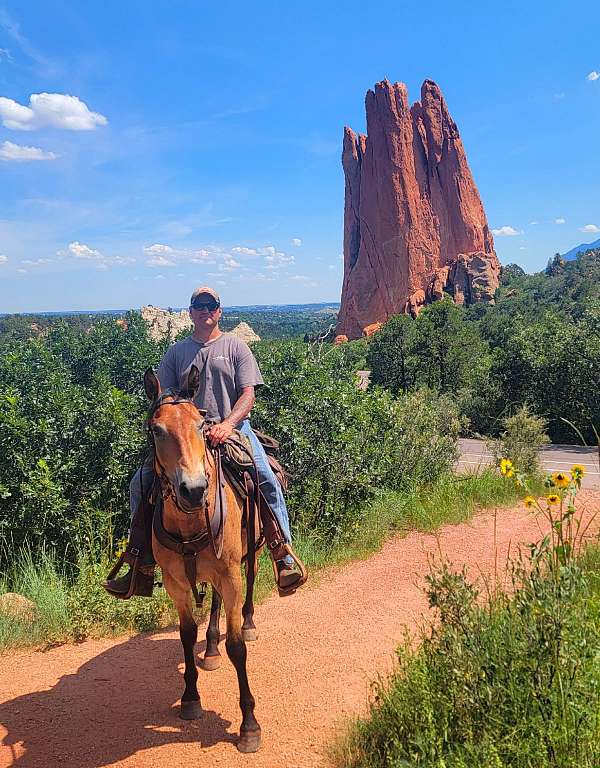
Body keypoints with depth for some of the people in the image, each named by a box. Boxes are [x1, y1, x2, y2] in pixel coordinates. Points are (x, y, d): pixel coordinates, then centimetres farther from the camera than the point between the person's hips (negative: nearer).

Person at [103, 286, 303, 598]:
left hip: (233, 428, -2)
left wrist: (226, 424, -18)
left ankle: (284, 555, -16)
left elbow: (248, 395, -1)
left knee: (266, 479, -26)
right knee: (140, 483, -9)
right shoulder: (176, 352, 15)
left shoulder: (236, 347, 8)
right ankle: (144, 564, 2)